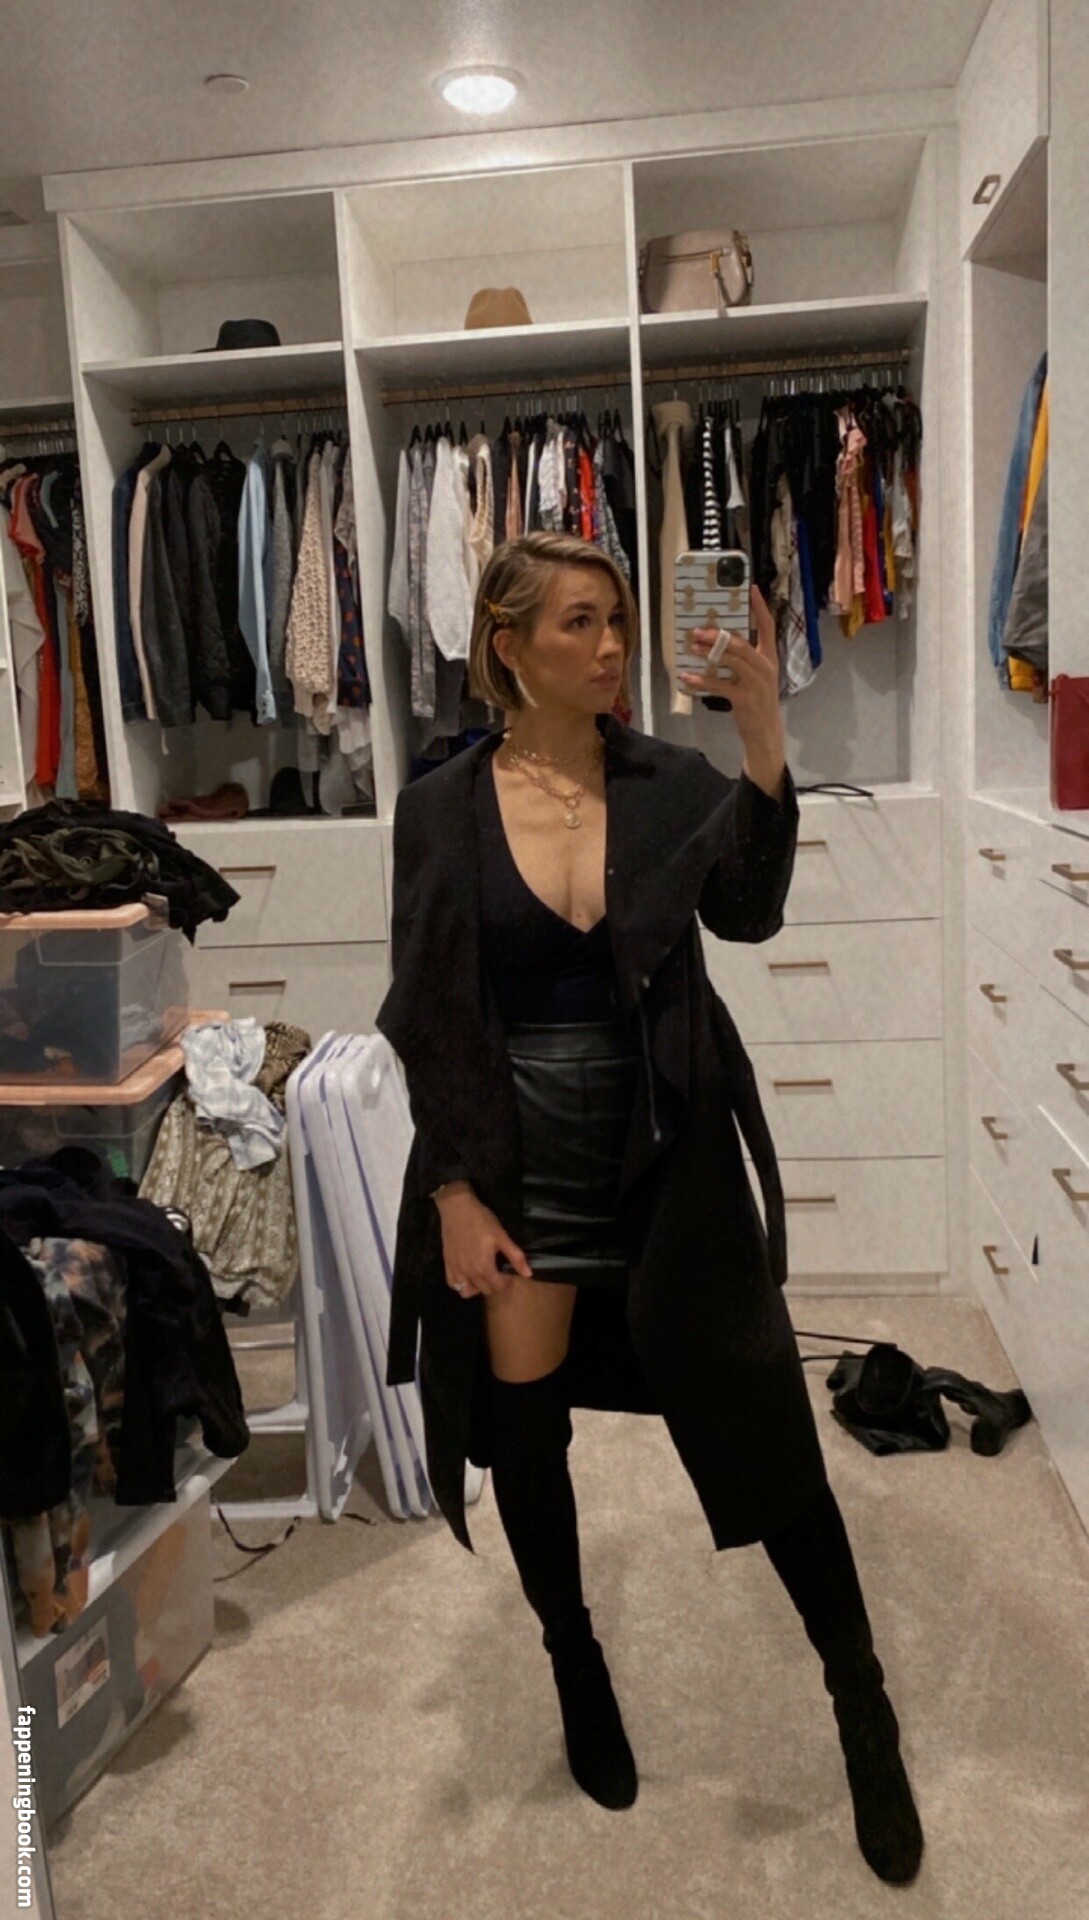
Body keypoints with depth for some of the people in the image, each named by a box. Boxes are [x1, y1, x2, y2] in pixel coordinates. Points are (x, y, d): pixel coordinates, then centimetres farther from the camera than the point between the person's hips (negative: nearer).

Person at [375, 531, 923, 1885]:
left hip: (667, 1158, 0)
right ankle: (578, 1668, 43)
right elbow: (425, 1020, -3)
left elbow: (749, 911, -19)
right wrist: (452, 1190, -6)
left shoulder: (673, 783, -2)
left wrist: (763, 737, -29)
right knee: (525, 1432, 14)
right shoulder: (440, 810, -4)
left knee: (763, 1425, 5)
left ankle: (861, 1706, 29)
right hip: (516, 1166, 1)